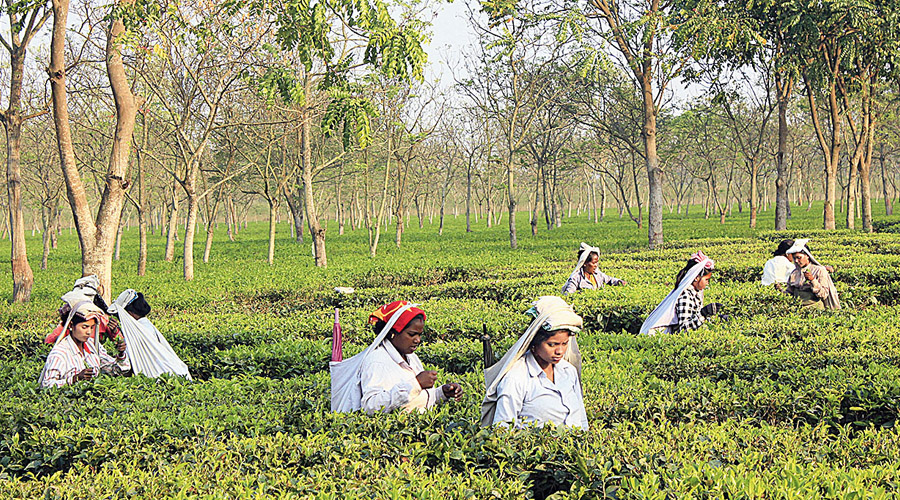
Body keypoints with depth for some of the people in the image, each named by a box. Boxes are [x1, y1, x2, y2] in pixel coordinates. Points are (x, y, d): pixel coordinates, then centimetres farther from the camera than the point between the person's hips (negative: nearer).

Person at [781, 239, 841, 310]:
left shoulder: (820, 271, 2)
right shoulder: (794, 273, 15)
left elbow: (824, 295, -5)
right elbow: (789, 293, 16)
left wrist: (813, 280, -17)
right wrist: (781, 289, -3)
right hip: (797, 308, 5)